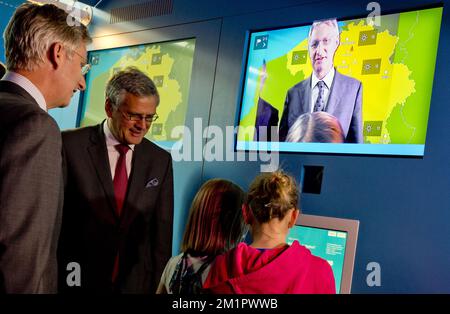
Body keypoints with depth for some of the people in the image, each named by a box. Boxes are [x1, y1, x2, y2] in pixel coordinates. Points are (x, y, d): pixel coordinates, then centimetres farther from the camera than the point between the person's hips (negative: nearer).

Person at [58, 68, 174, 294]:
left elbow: (162, 233, 4)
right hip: (77, 281, -3)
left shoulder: (160, 161, 2)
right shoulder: (70, 145, -8)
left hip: (137, 284, 3)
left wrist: (159, 287, 1)